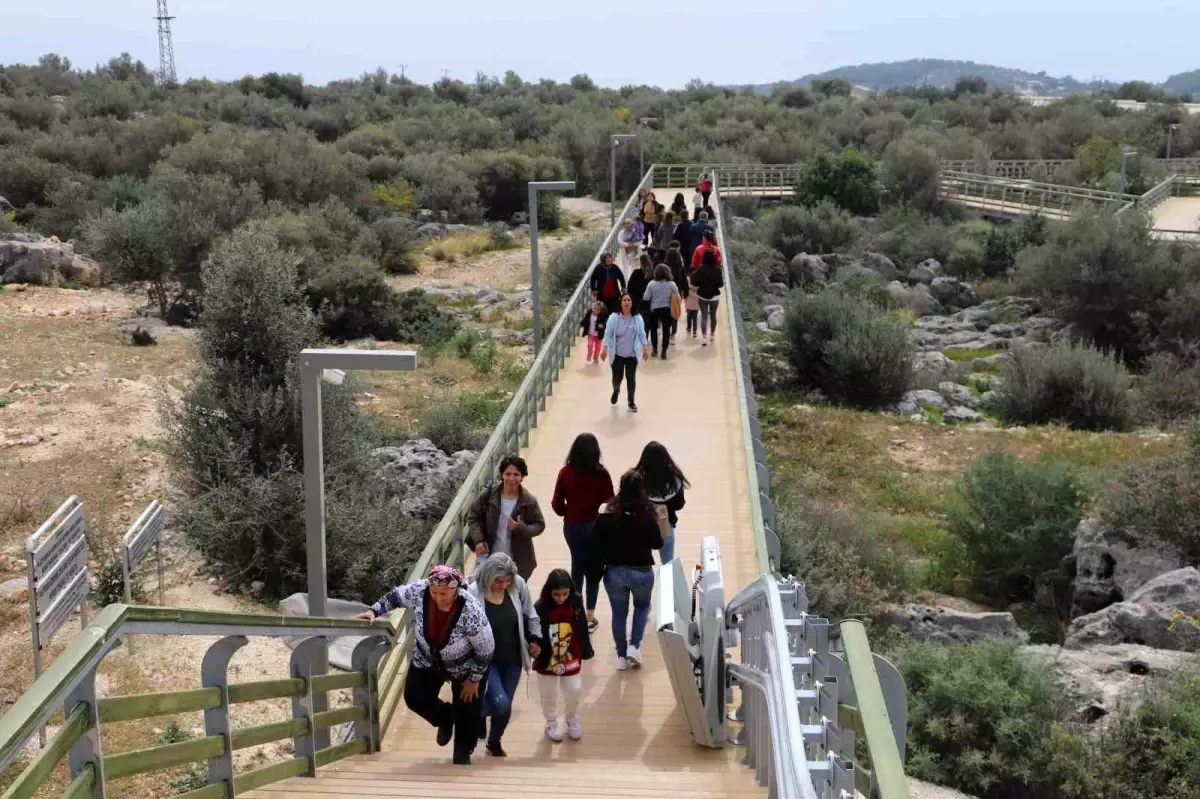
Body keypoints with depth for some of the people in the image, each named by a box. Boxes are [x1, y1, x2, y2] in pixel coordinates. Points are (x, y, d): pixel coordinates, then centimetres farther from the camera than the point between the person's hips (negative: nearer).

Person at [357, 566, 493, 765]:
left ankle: (463, 753, 31)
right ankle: (444, 717, 33)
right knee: (414, 698, 0)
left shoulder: (471, 611, -39)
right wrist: (374, 611, -8)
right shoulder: (419, 591, -30)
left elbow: (486, 650, -25)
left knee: (465, 711, 4)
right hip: (427, 660, 4)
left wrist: (474, 679, -15)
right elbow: (396, 595, -5)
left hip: (464, 667, -4)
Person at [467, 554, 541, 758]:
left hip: (512, 659, 4)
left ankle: (494, 743, 42)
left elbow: (530, 616, 5)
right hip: (485, 660, -4)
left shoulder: (518, 585, -13)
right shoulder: (472, 594, -26)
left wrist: (535, 640, 3)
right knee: (500, 703, -17)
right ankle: (478, 711, 19)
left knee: (505, 707, 13)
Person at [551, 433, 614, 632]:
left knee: (577, 566, 19)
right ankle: (589, 617, 10)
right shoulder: (601, 474, -14)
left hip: (571, 526, 2)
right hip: (595, 526, -2)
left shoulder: (565, 472, -7)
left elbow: (557, 504, -3)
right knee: (593, 570, 11)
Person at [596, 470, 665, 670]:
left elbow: (598, 543, -6)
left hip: (614, 571, 1)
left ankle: (621, 656, 23)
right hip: (642, 572, -1)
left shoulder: (607, 515, -10)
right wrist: (660, 522, 7)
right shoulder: (647, 515, -14)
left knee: (619, 613, 17)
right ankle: (634, 646, 12)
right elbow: (657, 543, -5)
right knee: (642, 606, 25)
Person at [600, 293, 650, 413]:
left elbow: (642, 335, 3)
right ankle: (615, 391, 44)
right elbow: (608, 334, -7)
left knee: (631, 378, 3)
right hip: (617, 354, -1)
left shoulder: (637, 318, -3)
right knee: (617, 376, 9)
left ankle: (631, 402, 15)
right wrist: (604, 349, -13)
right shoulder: (614, 318, -9)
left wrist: (645, 349, 1)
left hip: (632, 354, 1)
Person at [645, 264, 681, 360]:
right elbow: (678, 298, -7)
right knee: (666, 330, 9)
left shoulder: (651, 284, -7)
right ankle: (664, 352, 8)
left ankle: (654, 350, 22)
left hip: (654, 310, 0)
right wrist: (678, 308, 6)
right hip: (667, 310, 0)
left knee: (653, 329, 20)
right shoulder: (671, 284, -6)